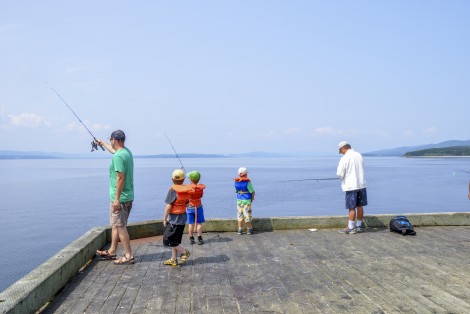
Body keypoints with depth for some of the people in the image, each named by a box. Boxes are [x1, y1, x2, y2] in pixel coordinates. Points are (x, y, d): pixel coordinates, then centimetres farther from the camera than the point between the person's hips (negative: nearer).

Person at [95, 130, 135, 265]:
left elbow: (120, 178, -24)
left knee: (120, 226, -2)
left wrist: (117, 199, -22)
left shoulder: (118, 156, -19)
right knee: (115, 224, 19)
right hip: (128, 196, 10)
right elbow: (114, 150, 34)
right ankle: (112, 251, 30)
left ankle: (129, 256, 4)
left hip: (120, 198, -10)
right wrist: (102, 143, 50)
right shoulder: (127, 152, 10)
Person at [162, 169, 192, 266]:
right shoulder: (187, 190, 2)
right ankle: (173, 259, 21)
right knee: (175, 239, 16)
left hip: (174, 218, -8)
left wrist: (165, 218, -9)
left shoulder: (173, 190, -17)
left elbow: (168, 206, -18)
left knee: (168, 239, 3)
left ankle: (184, 252, 7)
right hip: (183, 217, 8)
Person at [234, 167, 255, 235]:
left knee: (239, 215, 9)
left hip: (239, 200, 4)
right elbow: (252, 192, -11)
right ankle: (249, 229, 14)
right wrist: (252, 198, 6)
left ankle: (240, 230, 8)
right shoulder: (247, 182, -13)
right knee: (247, 215, 4)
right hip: (246, 201, -4)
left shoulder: (236, 181, 3)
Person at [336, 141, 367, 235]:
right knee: (360, 206, 12)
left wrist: (342, 176, 8)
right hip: (361, 184, 6)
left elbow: (340, 174, -14)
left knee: (352, 208, 0)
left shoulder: (345, 158, -14)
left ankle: (350, 228, 6)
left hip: (351, 186, -6)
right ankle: (359, 226, 22)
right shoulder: (359, 155, 6)